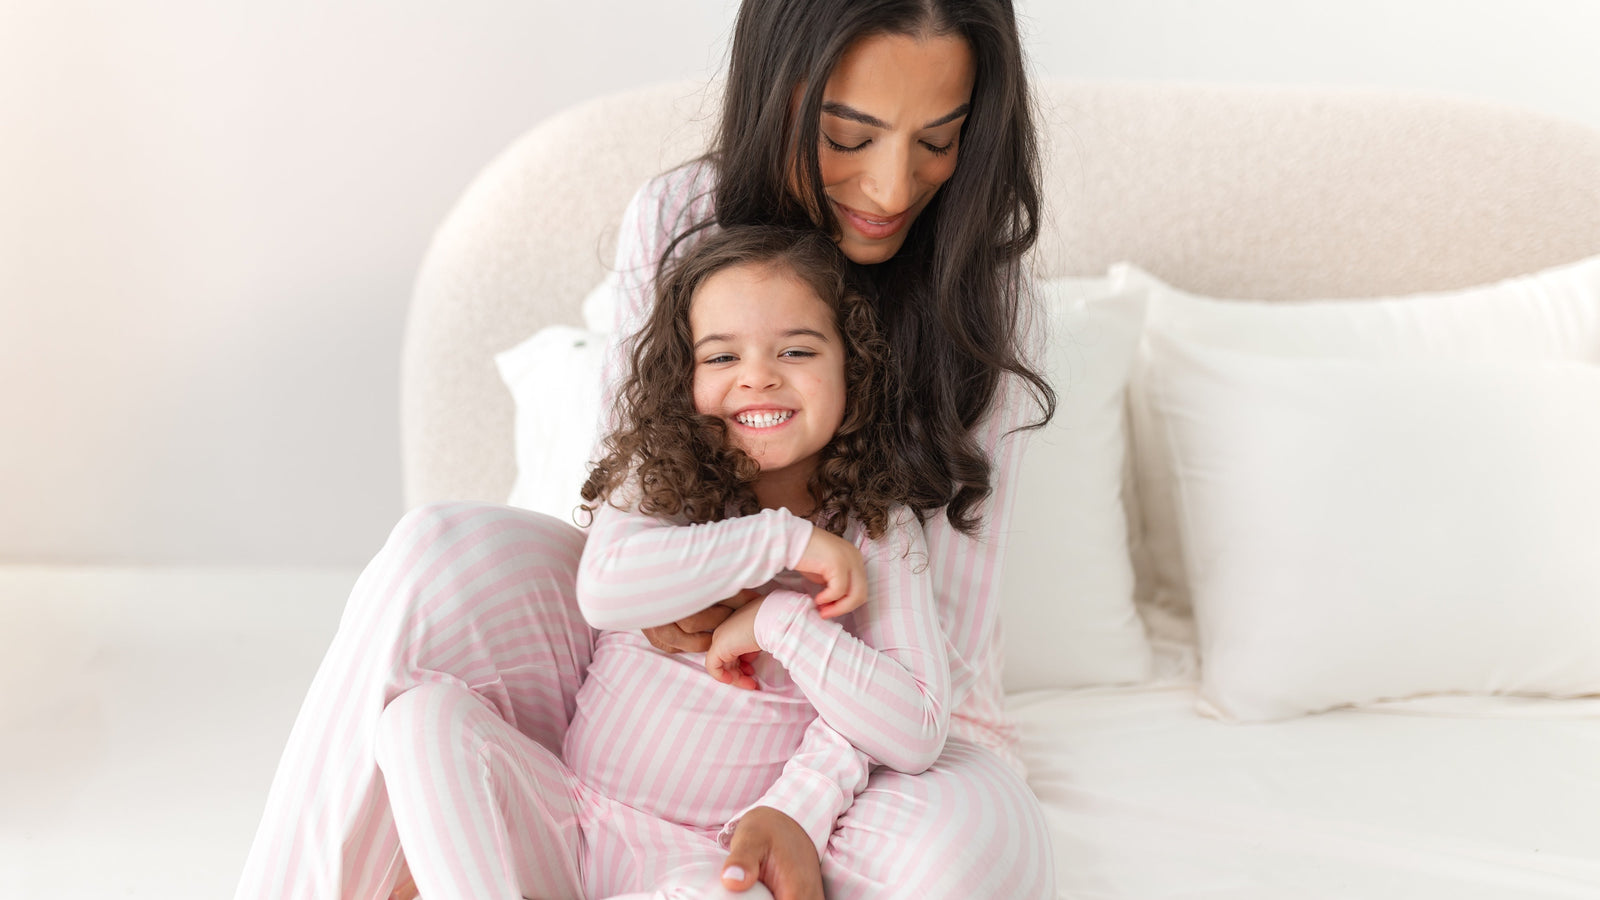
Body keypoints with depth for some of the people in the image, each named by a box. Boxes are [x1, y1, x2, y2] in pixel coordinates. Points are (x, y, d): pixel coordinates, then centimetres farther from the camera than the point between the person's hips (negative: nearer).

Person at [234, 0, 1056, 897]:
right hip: (685, 635, 2)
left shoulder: (980, 283, -14)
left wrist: (804, 806, -30)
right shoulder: (674, 219, -9)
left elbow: (944, 606, -17)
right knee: (442, 551, -24)